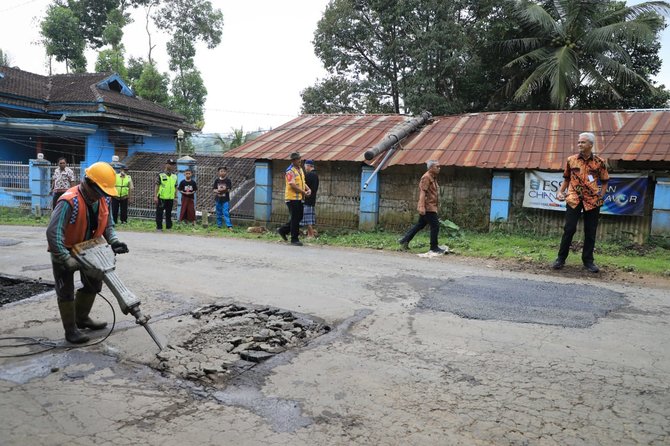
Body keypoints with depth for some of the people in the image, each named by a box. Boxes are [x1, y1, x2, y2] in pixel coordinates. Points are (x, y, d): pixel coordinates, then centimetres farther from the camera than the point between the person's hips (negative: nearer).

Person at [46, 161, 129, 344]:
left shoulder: (103, 199, -9)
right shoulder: (69, 202, -33)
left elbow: (108, 224, 2)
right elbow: (53, 233, -36)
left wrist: (114, 241, -16)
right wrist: (66, 259, -38)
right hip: (63, 251, -8)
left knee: (94, 284, 16)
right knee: (66, 291, 1)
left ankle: (82, 318, 35)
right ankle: (70, 330, 13)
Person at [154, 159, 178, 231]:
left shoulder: (174, 176, 11)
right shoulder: (161, 175, -3)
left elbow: (175, 188, 15)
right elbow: (157, 186, -4)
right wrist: (155, 196, -10)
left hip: (170, 198, 4)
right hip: (161, 198, -4)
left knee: (169, 213, 11)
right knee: (159, 213, 1)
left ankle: (169, 227, 19)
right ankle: (159, 227, 9)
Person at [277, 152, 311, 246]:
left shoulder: (300, 170, 15)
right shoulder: (290, 171, -14)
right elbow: (293, 185, -20)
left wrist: (308, 189, 2)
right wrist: (304, 192, -14)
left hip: (299, 198, 9)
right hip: (292, 198, -9)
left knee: (299, 217, 14)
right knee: (295, 218, -3)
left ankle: (283, 230, 28)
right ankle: (294, 239, 6)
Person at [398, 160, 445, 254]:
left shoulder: (433, 178, 18)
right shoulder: (426, 177, -13)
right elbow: (422, 192, -20)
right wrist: (422, 207, -27)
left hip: (431, 207, 10)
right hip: (428, 207, -10)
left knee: (420, 225, 13)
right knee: (435, 226, -6)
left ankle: (404, 240, 17)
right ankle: (434, 247, 3)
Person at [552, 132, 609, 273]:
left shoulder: (599, 162, 2)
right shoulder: (571, 160, 4)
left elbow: (604, 181, 10)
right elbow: (566, 179, 15)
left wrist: (601, 196, -3)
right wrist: (560, 192, 2)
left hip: (592, 201, 0)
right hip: (573, 199, 0)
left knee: (590, 232, 7)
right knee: (569, 229, -2)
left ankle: (588, 260, 18)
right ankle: (561, 258, 9)